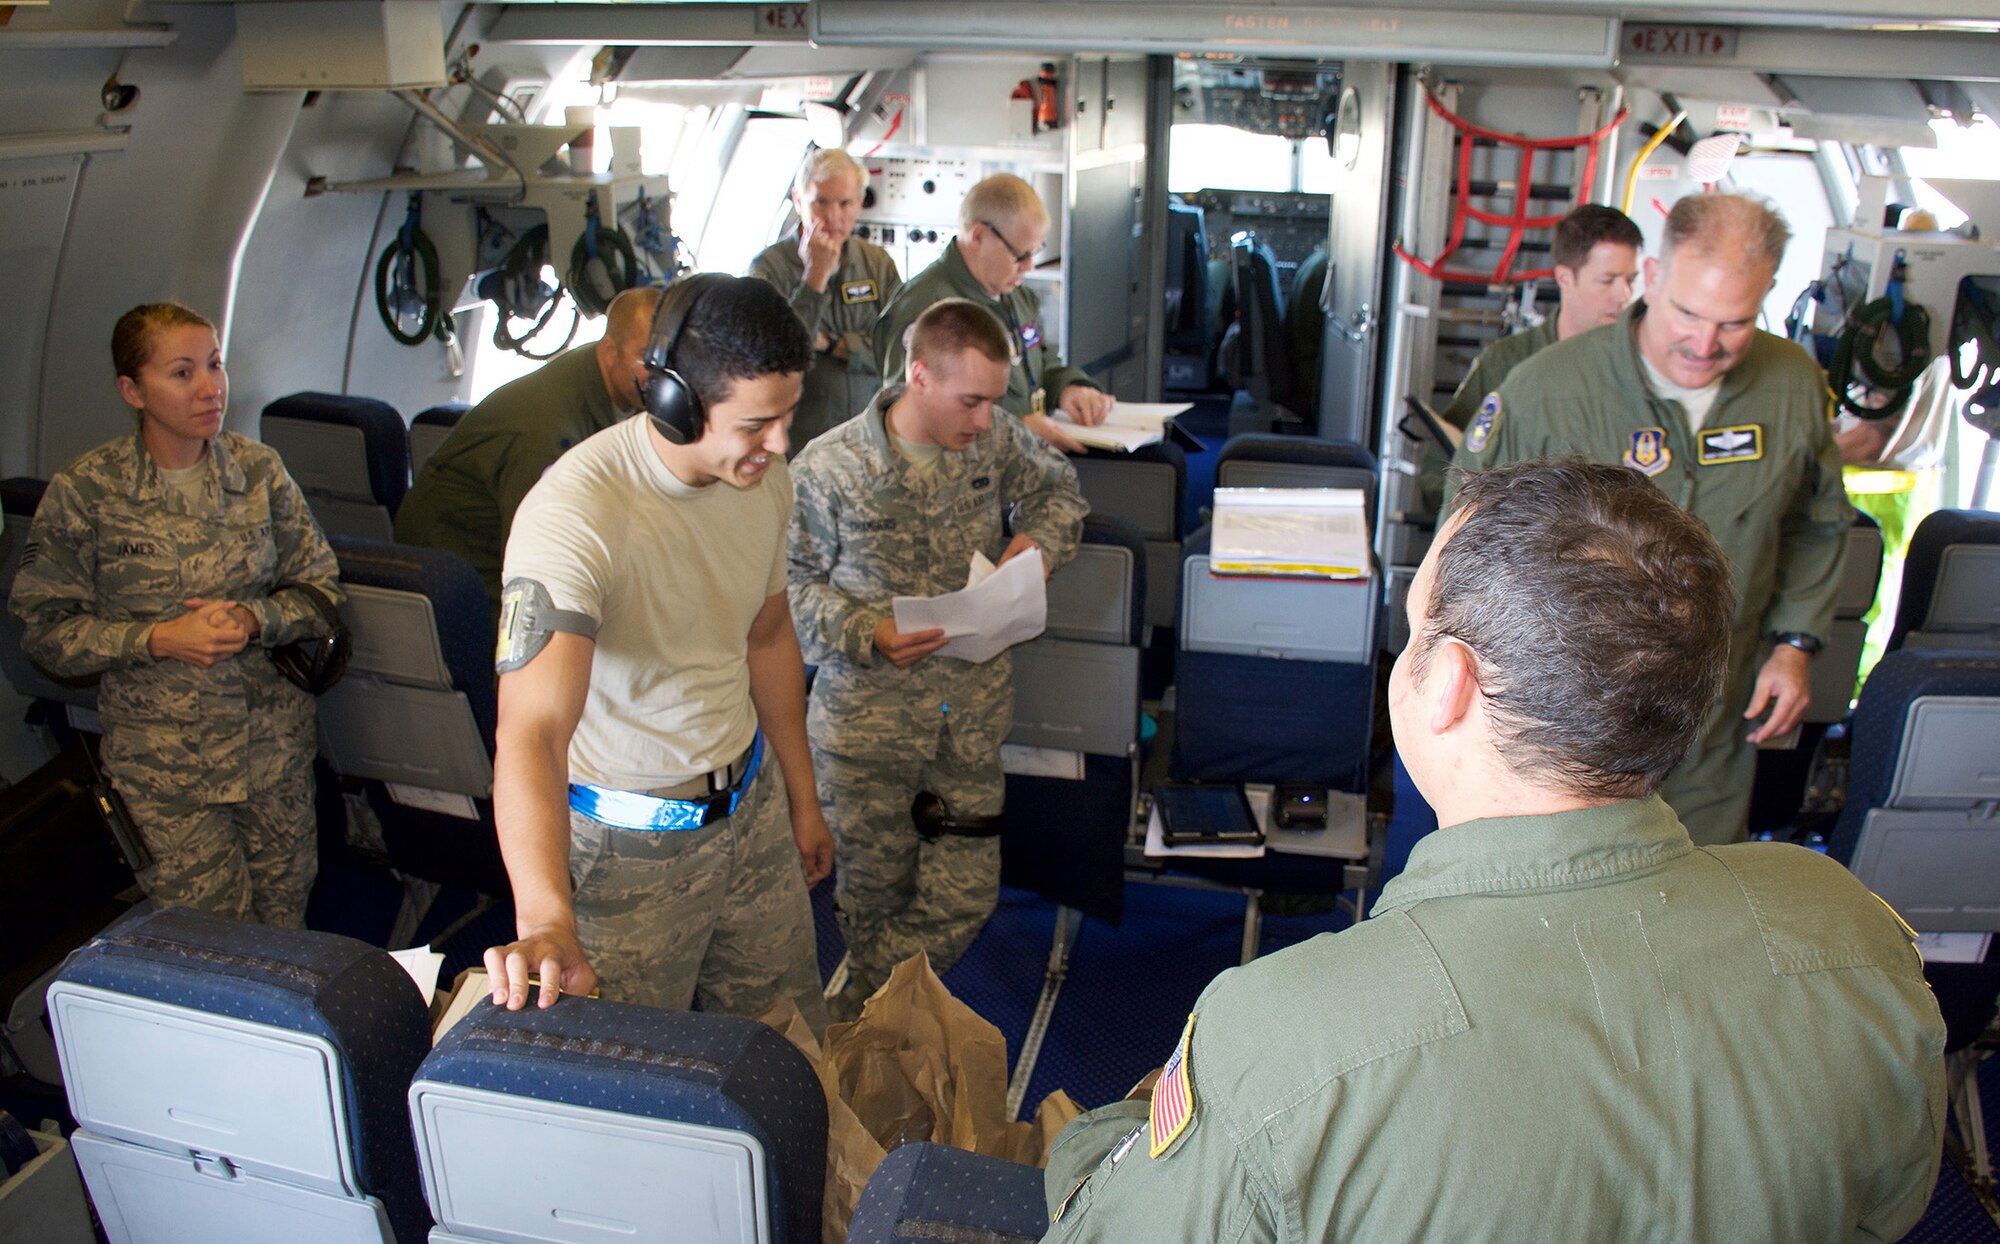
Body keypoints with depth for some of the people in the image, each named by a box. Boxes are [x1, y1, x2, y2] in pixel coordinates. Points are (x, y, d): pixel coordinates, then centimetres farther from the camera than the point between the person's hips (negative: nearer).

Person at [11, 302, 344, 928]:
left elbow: (320, 589, 3)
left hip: (274, 734, 2)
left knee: (285, 910, 15)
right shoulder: (84, 491, -8)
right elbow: (46, 629, -5)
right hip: (162, 752, -2)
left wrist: (254, 618, -17)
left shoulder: (259, 469, -1)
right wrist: (159, 639, -19)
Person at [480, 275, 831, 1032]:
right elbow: (532, 731, -41)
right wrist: (546, 922, -56)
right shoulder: (575, 514, -30)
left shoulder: (763, 476, -6)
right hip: (626, 841, -6)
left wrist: (801, 799, 17)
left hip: (752, 802, 6)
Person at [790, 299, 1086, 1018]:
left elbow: (1057, 485, 18)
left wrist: (1040, 538, -4)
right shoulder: (827, 469, -13)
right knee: (876, 892, 11)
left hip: (974, 708, 4)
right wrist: (867, 633, -23)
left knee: (968, 892, 5)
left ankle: (856, 1014, 28)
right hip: (868, 714, -3)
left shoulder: (995, 442, -1)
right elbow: (792, 583, -6)